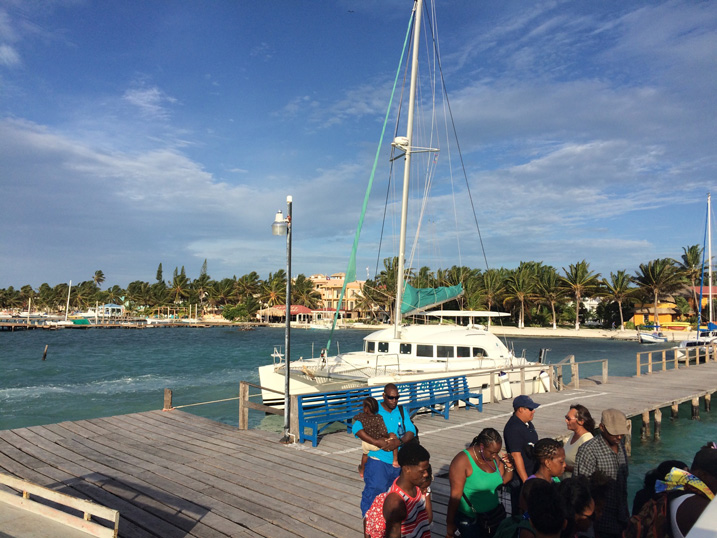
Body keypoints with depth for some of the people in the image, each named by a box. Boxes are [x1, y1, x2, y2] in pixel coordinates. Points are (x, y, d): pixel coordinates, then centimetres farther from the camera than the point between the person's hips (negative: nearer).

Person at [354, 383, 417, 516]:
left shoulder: (402, 411, 5)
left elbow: (411, 431, -3)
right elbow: (357, 428, -21)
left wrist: (399, 442, -24)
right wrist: (378, 443, -28)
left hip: (398, 462, 5)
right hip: (378, 461, -5)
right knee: (374, 492, -7)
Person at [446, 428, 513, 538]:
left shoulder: (494, 458, -2)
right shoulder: (463, 461, -20)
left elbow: (502, 481, 8)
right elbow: (456, 495, -19)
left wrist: (509, 467, -10)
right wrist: (449, 524, -15)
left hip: (495, 514, 6)